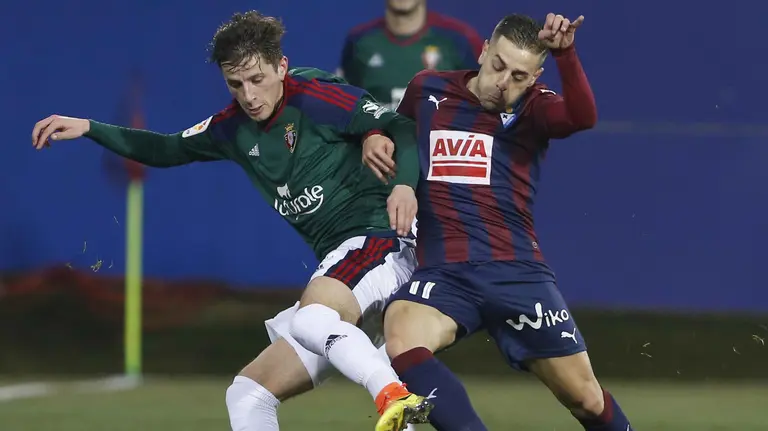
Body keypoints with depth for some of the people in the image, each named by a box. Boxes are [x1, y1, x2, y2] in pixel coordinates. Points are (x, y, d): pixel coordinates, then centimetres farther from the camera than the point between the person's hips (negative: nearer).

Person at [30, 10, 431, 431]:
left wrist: (403, 183, -30)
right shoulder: (234, 127, 14)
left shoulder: (315, 96, -8)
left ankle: (394, 396, -56)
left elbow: (401, 129, -11)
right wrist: (89, 129, 22)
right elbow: (168, 150, 29)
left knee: (311, 317, -40)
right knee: (247, 395, 8)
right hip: (335, 275, 9)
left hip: (376, 239, -9)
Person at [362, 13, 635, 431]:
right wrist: (373, 138, 7)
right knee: (401, 346, -32)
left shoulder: (534, 109, 2)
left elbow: (583, 116, -20)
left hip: (516, 271, -1)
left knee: (585, 398, 5)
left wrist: (564, 54, -35)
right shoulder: (429, 90, 9)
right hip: (441, 271, 1)